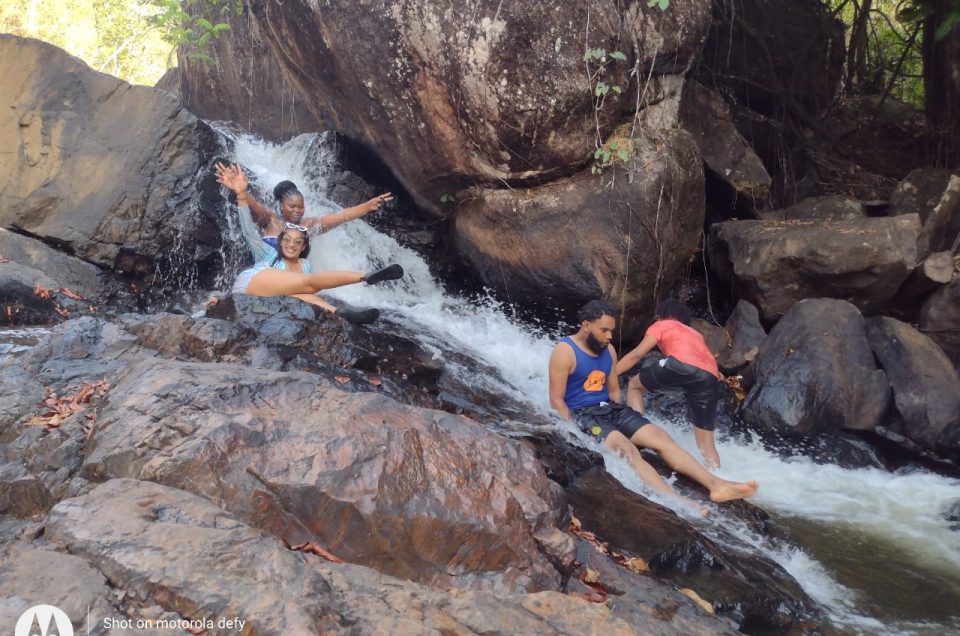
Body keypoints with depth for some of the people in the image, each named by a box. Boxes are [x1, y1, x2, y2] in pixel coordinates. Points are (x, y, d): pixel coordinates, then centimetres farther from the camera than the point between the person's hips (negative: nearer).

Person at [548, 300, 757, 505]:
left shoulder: (608, 351, 11)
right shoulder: (565, 352, -12)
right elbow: (557, 400, -13)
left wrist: (619, 417, 8)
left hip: (609, 409, 8)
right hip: (581, 414, -7)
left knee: (660, 437, -12)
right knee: (627, 450, -30)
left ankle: (715, 484, -21)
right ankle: (679, 503, -44)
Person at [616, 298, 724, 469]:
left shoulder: (662, 325, 25)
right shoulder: (695, 334, 42)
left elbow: (637, 354, 15)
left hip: (682, 364, -5)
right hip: (710, 380, 5)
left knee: (634, 385, 19)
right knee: (706, 443, 16)